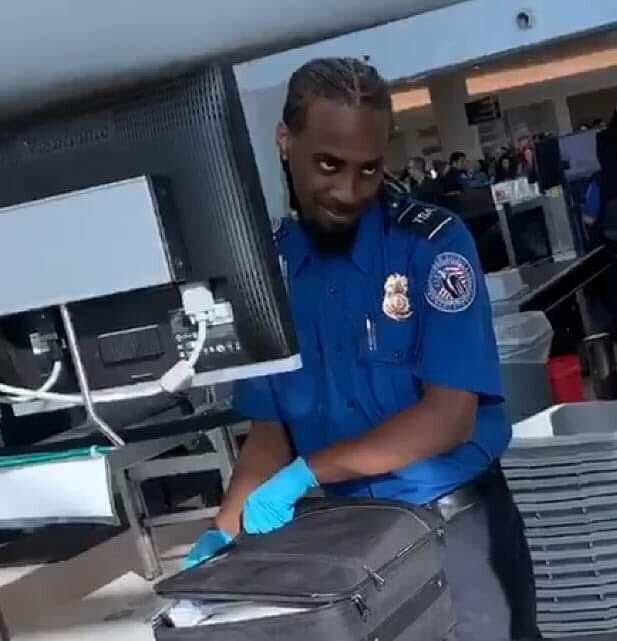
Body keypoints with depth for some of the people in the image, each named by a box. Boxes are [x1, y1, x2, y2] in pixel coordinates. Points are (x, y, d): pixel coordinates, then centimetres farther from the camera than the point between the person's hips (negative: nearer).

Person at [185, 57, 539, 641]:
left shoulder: (432, 242, -12)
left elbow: (449, 417, -18)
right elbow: (270, 427, 5)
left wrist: (306, 474, -20)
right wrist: (229, 525, -9)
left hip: (454, 522, -3)